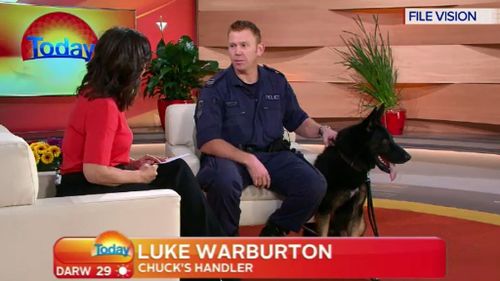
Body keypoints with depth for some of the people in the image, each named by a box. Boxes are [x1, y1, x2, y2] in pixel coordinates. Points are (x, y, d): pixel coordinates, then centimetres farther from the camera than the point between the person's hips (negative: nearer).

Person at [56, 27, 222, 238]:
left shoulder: (96, 93, 8)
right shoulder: (103, 104, -22)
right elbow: (94, 172, -26)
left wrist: (133, 164, 3)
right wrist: (139, 176, -13)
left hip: (94, 181, 9)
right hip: (87, 188, -9)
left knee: (178, 170, 1)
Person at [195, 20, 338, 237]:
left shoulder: (277, 82, 9)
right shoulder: (215, 88, -6)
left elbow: (297, 120, 19)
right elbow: (207, 142, -14)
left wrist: (321, 130, -3)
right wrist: (248, 160, -24)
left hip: (272, 154, 4)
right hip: (229, 155, -4)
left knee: (315, 185, -21)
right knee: (225, 181, -39)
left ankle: (273, 232, 6)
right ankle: (226, 238, -8)